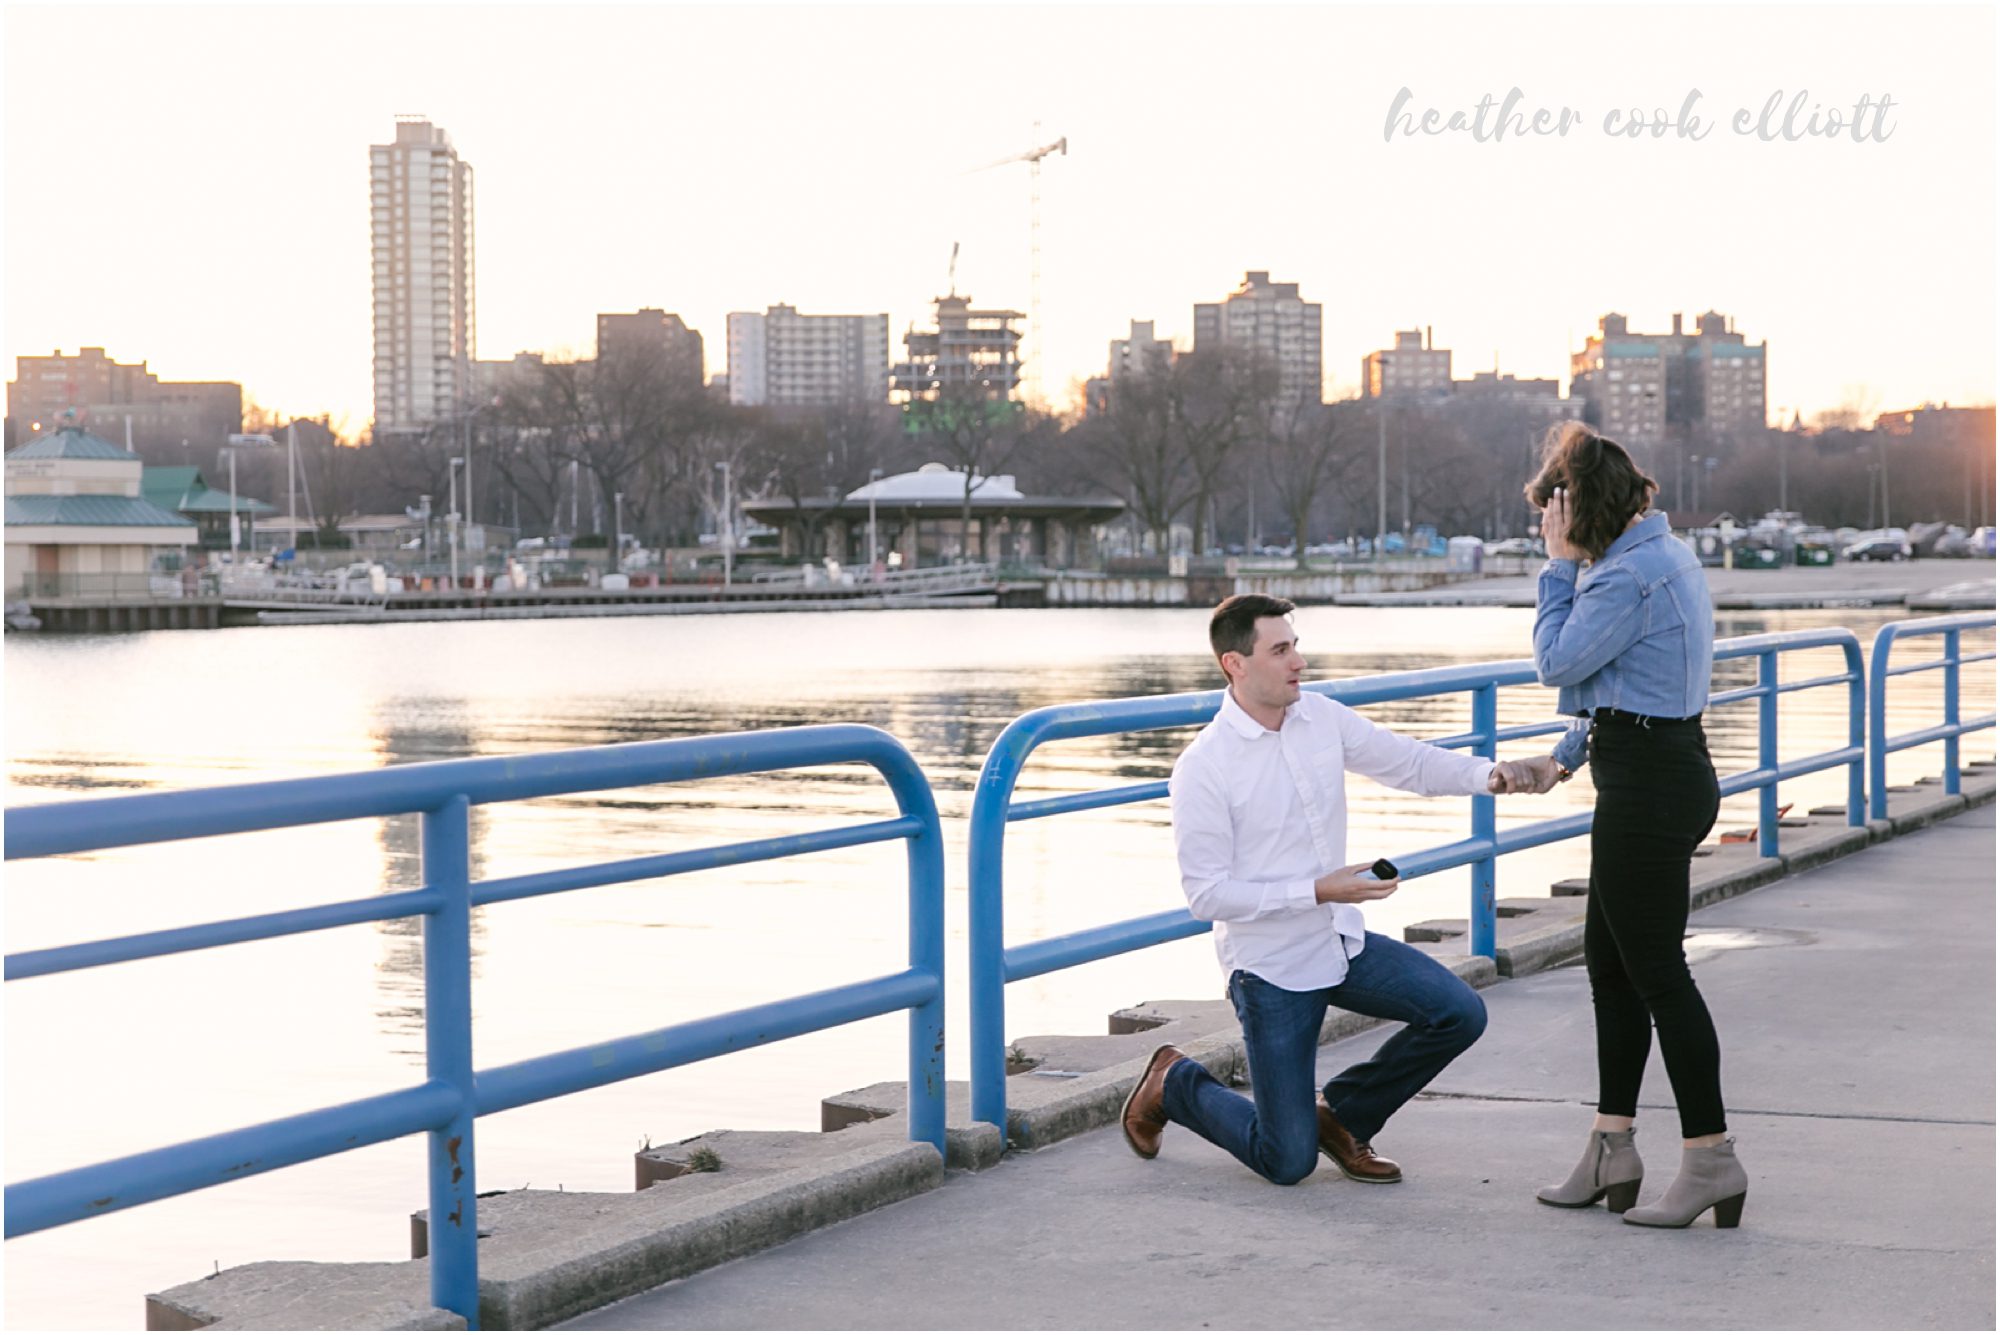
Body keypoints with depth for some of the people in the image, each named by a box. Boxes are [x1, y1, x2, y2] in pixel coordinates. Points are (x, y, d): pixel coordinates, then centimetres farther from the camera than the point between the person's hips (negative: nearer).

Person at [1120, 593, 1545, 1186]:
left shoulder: (1322, 718, -1)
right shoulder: (1202, 768, -19)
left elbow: (1409, 761, 8)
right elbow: (1206, 894, -20)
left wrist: (1488, 774, -10)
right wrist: (1317, 891, -25)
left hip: (1345, 942, 6)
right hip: (1270, 967, -6)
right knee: (1288, 1163, -4)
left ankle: (1343, 1114, 13)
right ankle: (1174, 1083, 25)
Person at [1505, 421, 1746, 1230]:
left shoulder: (1628, 574, -19)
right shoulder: (1664, 555, 14)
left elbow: (1557, 662, -13)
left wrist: (1560, 566, -6)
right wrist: (1568, 756, 26)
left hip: (1647, 789, -11)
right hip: (1672, 770, 11)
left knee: (1655, 971, -4)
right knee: (1609, 961, 15)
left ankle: (1712, 1159, 1)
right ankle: (1611, 1152, 21)